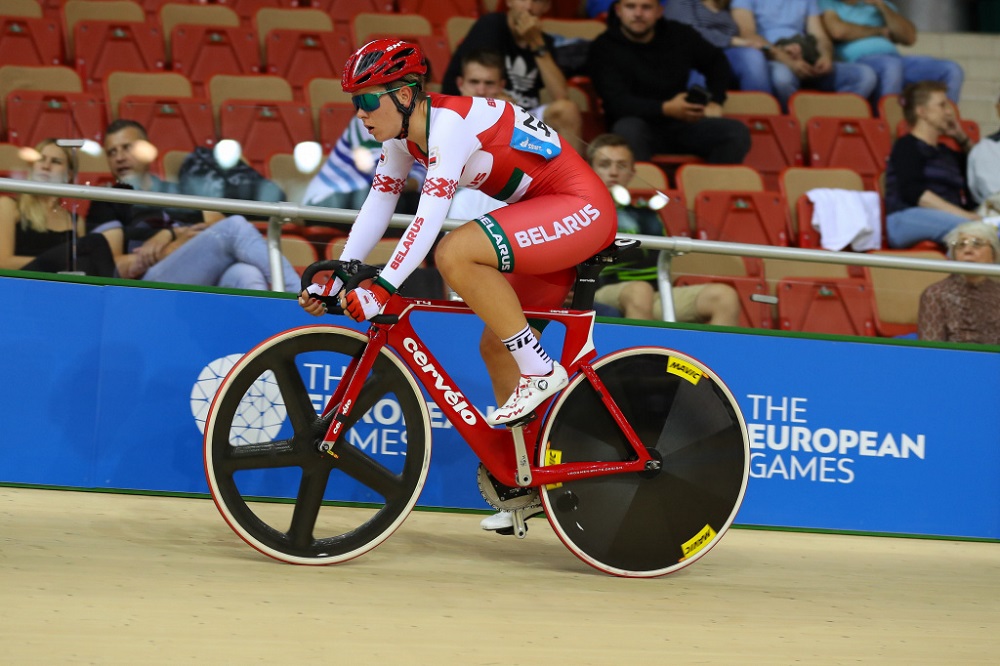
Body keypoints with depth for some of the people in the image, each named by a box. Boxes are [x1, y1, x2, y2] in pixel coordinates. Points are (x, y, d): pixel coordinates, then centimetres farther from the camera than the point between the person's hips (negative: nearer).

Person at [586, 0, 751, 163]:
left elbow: (716, 61, 25)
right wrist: (666, 109, -31)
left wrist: (715, 102, 9)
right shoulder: (604, 48, -7)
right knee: (627, 129, -40)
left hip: (681, 124, 4)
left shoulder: (680, 35, 7)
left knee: (737, 132, -20)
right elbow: (616, 103, -18)